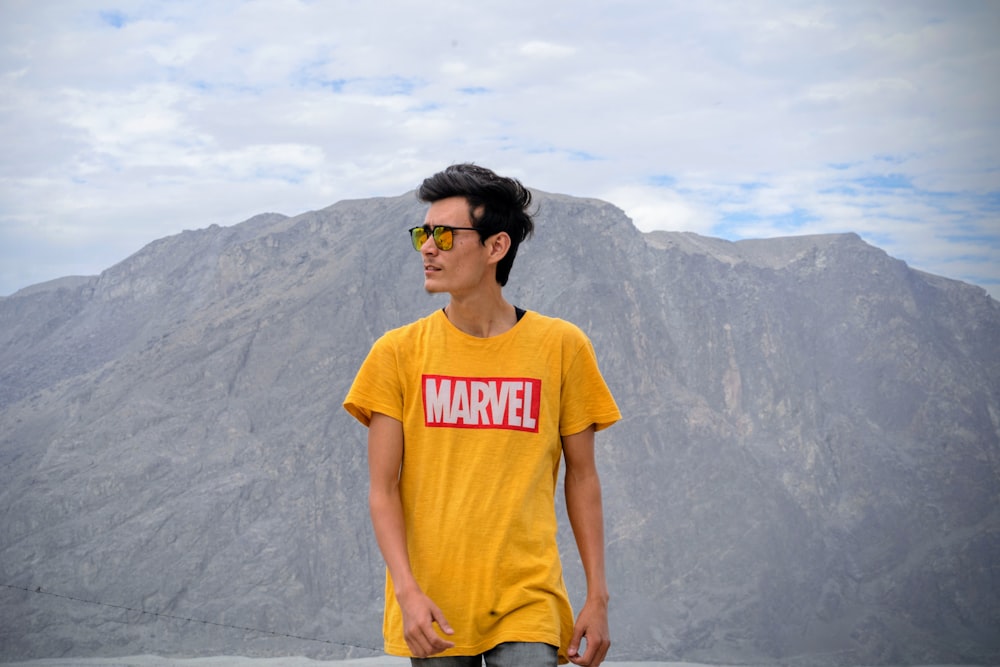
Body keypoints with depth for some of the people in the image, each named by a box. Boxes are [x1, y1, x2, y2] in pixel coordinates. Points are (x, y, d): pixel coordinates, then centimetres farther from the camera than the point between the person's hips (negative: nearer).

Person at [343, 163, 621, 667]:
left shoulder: (561, 346, 1)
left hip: (528, 606, -1)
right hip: (432, 613, 1)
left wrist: (597, 597, 4)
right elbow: (382, 488, 0)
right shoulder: (398, 353, 1)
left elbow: (582, 477, 6)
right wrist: (407, 591, -12)